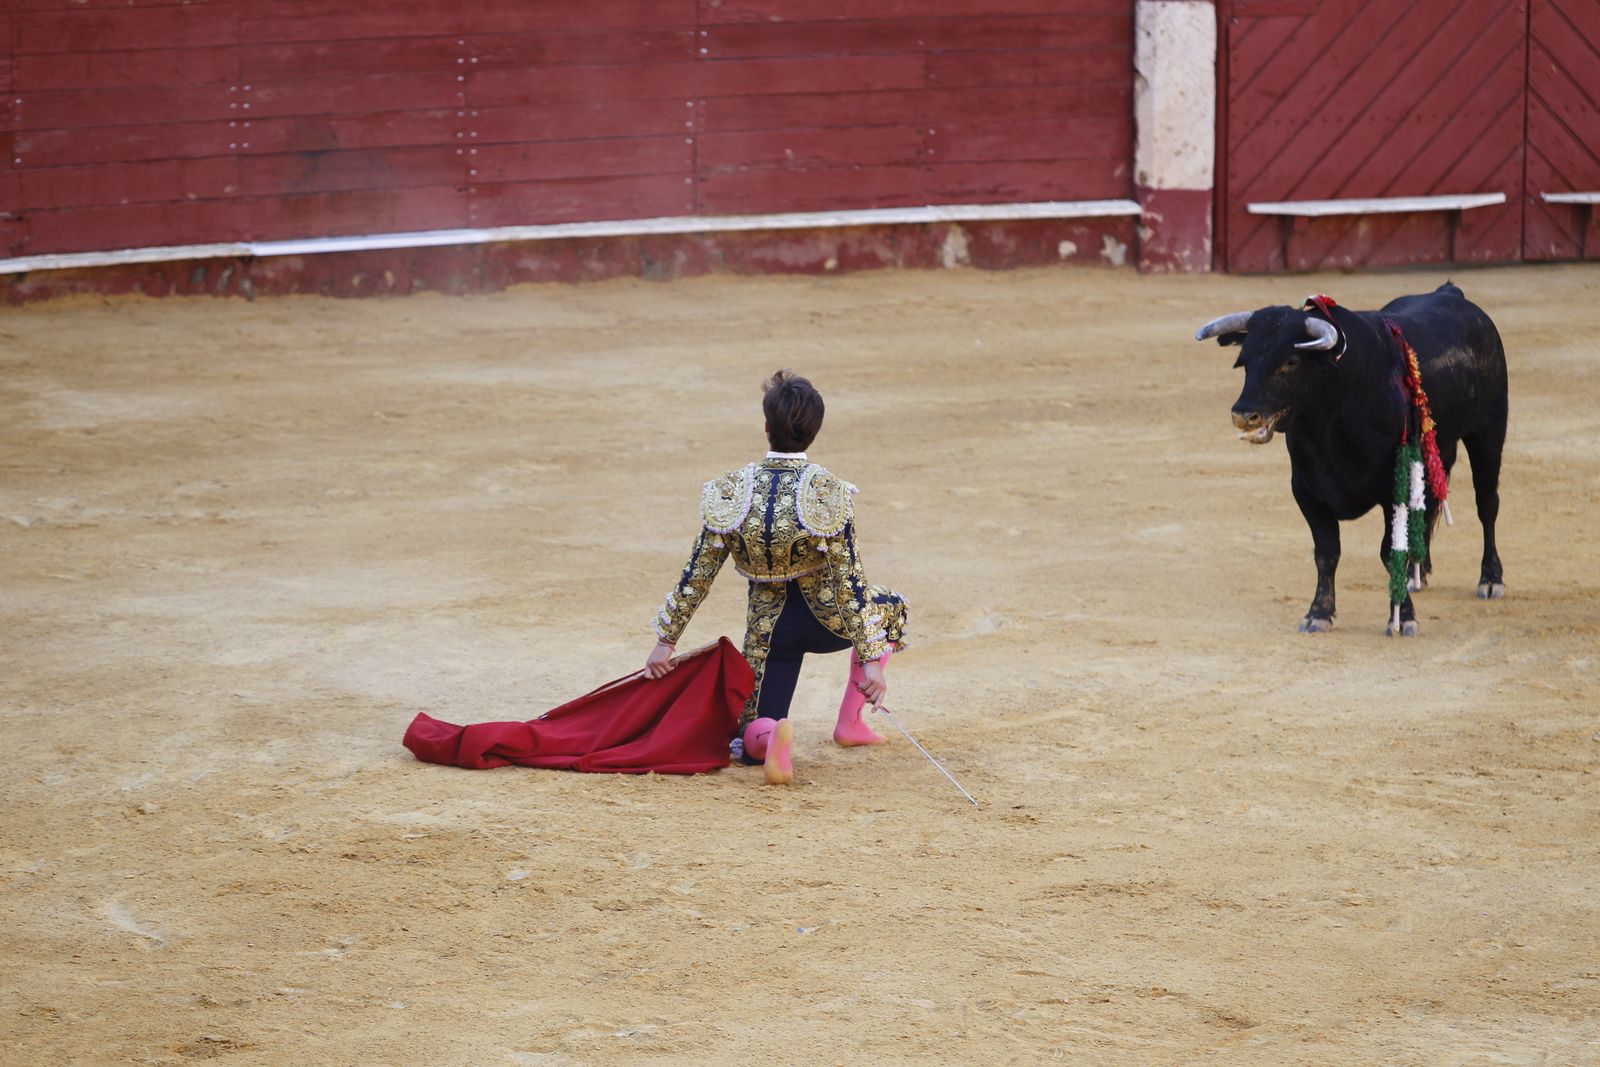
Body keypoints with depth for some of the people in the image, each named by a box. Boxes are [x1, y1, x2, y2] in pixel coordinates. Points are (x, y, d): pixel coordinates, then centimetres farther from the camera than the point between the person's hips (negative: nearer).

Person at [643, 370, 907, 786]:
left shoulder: (730, 491, -10)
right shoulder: (830, 493, -17)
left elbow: (696, 576, -5)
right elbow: (848, 581, -16)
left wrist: (666, 640, 5)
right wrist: (871, 659, -11)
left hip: (769, 627, 1)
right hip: (826, 620, -1)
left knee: (752, 737, 17)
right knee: (890, 607, 33)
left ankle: (772, 736, -23)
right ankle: (850, 721, 22)